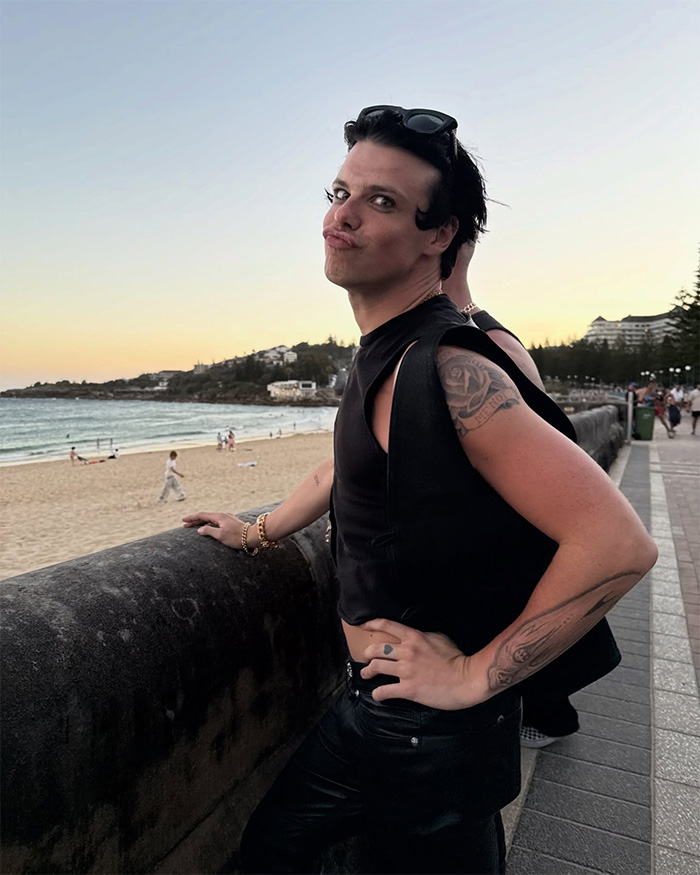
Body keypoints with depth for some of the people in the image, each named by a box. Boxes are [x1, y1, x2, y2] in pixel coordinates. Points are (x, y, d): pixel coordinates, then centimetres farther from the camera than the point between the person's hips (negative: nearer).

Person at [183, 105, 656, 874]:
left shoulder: (449, 371, -26)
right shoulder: (380, 357, 4)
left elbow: (619, 544, -30)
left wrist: (474, 677, -22)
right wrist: (255, 534, 25)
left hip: (435, 735, -9)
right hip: (366, 707, 9)